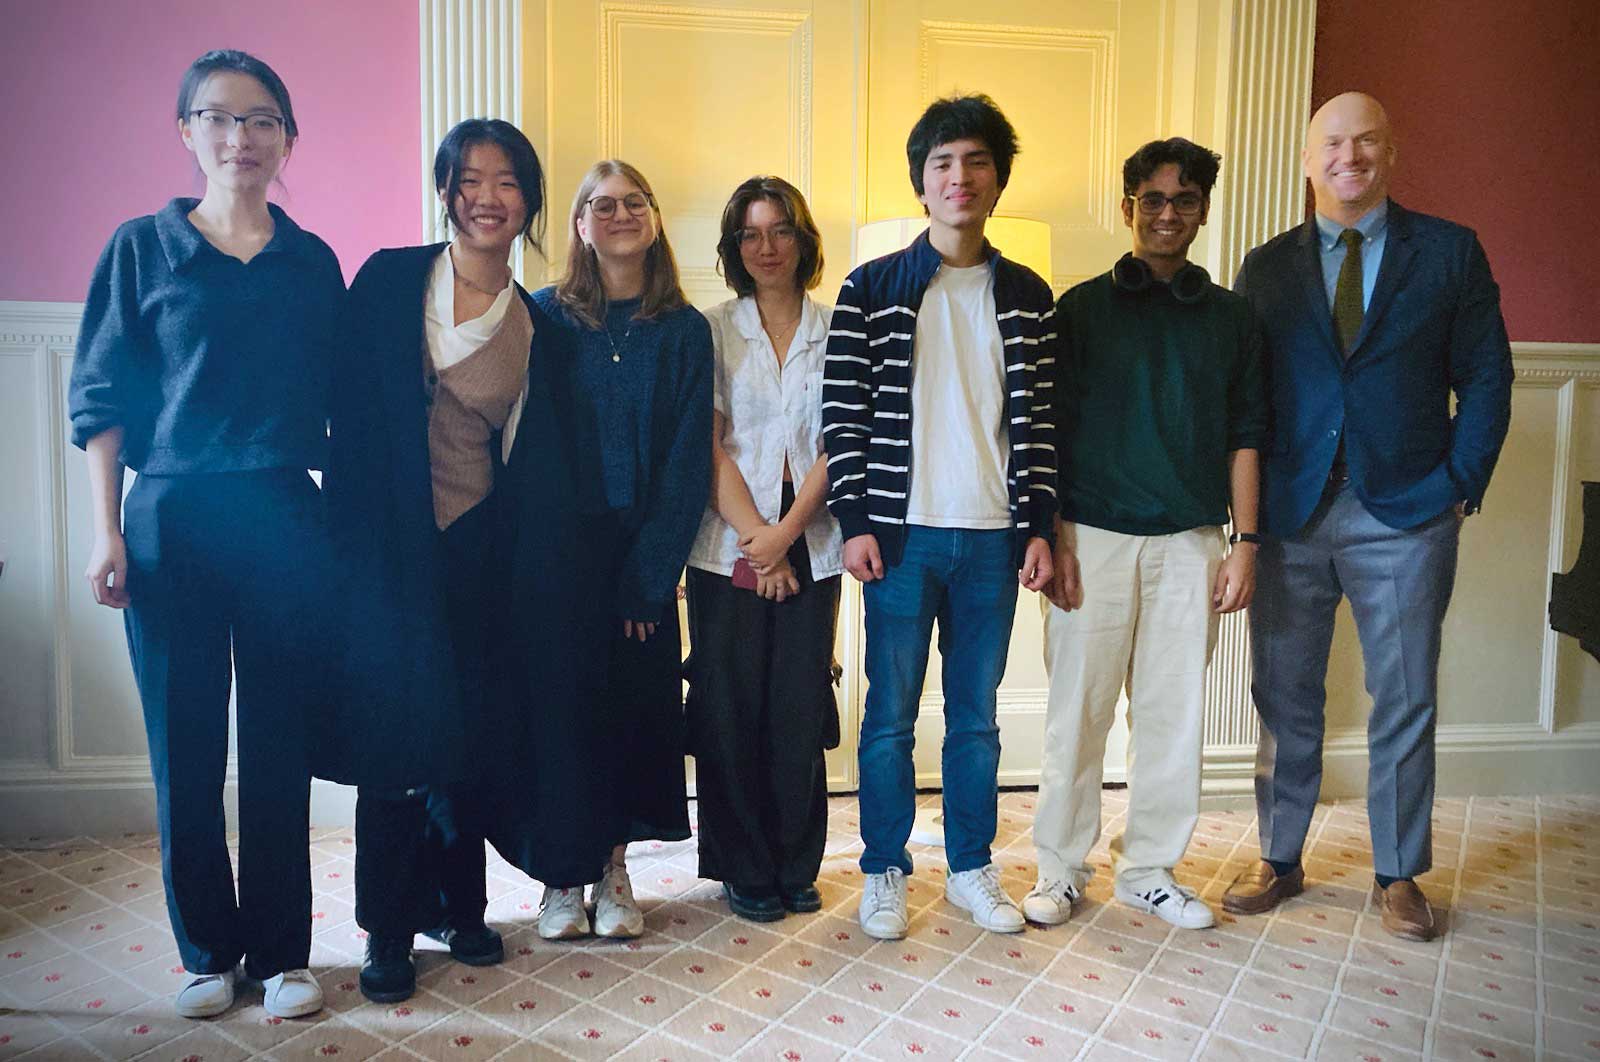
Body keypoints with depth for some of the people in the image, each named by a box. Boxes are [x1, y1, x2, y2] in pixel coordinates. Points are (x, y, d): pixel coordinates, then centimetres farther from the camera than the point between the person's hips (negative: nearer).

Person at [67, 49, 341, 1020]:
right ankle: (208, 950, 24)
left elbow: (340, 403, 9)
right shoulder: (143, 247, 5)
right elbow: (103, 399, 3)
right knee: (185, 747, 7)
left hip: (285, 520, 1)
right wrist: (107, 531, -4)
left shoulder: (312, 263, 9)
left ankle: (281, 952, 19)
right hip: (170, 521, 0)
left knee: (279, 745, 6)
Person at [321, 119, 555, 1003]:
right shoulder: (390, 280, 1)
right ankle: (387, 932, 17)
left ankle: (457, 906, 29)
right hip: (385, 545, -2)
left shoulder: (533, 322, 6)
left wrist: (514, 557, 2)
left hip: (475, 556, 2)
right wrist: (359, 541, -8)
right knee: (395, 736, 0)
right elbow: (347, 411, -2)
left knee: (467, 738, 9)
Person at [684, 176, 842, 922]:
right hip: (729, 546, 0)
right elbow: (709, 446, -1)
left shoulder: (835, 330, 7)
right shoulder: (712, 330, 5)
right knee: (731, 708, 3)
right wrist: (755, 535, -9)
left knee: (800, 707, 4)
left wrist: (787, 530, -11)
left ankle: (796, 867, 20)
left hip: (809, 545, 1)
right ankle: (745, 869, 18)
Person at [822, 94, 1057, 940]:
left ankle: (972, 869, 27)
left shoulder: (1027, 297, 9)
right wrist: (855, 522, -8)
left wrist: (1038, 526, 2)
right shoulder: (871, 290, 1)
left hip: (993, 536, 3)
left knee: (976, 713, 12)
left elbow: (1037, 421, 8)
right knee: (890, 715, 6)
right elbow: (843, 416, -2)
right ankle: (884, 872, 21)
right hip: (902, 531, -2)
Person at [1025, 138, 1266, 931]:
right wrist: (1052, 540, -6)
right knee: (1078, 709, 2)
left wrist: (1245, 544, 3)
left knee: (1174, 712, 7)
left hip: (1188, 540, 3)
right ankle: (1061, 869, 16)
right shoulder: (1082, 308, 4)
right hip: (1093, 536, -2)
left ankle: (1148, 867, 22)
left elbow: (1245, 438, 10)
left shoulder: (1230, 317, 11)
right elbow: (1050, 434, 1)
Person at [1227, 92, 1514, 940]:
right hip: (1289, 517, 1)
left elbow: (1485, 377, 4)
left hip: (1406, 516, -1)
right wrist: (1250, 501, -2)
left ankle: (1398, 874, 23)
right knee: (1284, 701, 8)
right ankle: (1278, 861, 23)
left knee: (1405, 703, 7)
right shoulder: (1266, 267, 8)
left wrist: (1461, 485, -4)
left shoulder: (1450, 252, 6)